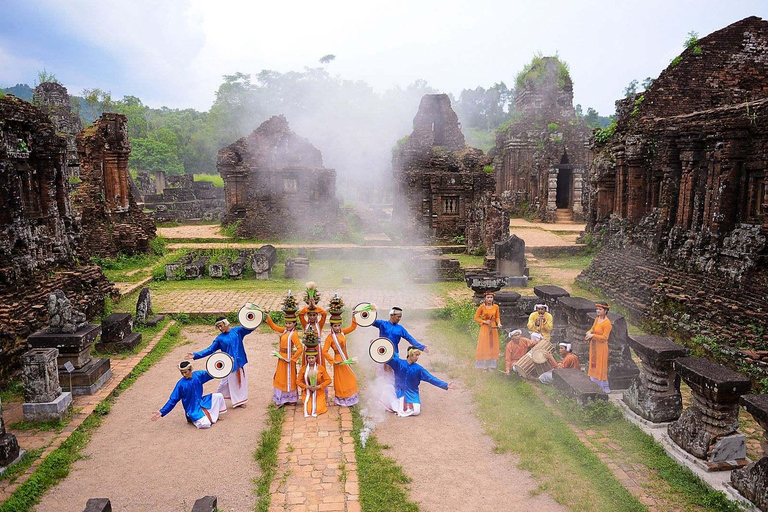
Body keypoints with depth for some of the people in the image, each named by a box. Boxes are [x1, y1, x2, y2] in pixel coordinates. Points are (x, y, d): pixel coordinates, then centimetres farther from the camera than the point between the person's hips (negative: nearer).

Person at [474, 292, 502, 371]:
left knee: (492, 346, 7)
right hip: (485, 329, -3)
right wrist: (484, 321, -16)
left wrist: (499, 323, -9)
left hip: (493, 328, 3)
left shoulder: (496, 307, 1)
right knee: (484, 347, 1)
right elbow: (476, 318, -5)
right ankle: (483, 366, 9)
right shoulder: (482, 307, -8)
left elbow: (497, 317, 10)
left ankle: (491, 365, 17)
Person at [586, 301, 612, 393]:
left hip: (601, 347, -8)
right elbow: (593, 328, 17)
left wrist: (593, 335, -22)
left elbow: (605, 338, -19)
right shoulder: (597, 319, 5)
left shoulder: (607, 323, -19)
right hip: (594, 346, 8)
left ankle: (605, 387, 12)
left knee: (601, 367, 0)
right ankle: (594, 384, 26)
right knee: (593, 365, 15)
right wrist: (589, 332, -4)